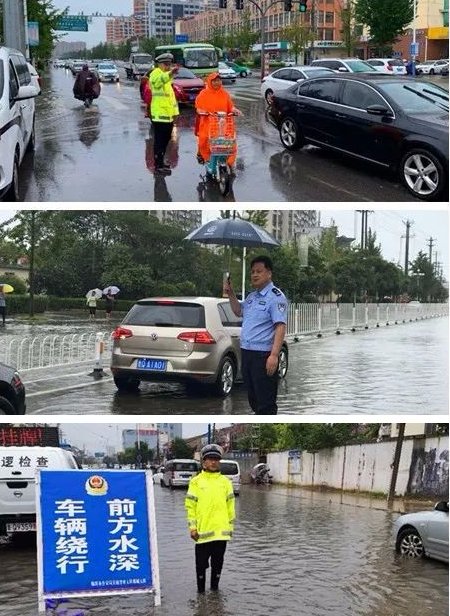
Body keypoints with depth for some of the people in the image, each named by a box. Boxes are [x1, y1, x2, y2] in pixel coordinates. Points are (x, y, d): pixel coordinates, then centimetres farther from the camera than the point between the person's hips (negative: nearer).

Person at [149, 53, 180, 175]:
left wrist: (175, 111, 24)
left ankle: (160, 162, 27)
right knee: (159, 141, -8)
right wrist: (171, 73, -55)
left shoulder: (168, 77, 22)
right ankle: (159, 166, -8)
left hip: (168, 115, 9)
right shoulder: (156, 73, -9)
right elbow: (161, 79, -35)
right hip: (159, 114, -9)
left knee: (165, 140, 16)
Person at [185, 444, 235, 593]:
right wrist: (192, 528, -6)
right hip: (202, 530, -2)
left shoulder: (225, 482, 8)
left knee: (218, 562, 10)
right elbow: (190, 506, -2)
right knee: (201, 563, 4)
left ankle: (215, 589, 23)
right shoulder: (196, 482, 0)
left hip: (221, 530, 2)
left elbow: (230, 506, 11)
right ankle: (201, 590, 16)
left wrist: (231, 526, 9)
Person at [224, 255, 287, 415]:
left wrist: (274, 355, -28)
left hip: (263, 355, -9)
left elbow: (280, 327, -19)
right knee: (253, 398, 17)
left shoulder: (276, 296, -11)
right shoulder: (252, 296, 16)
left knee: (265, 401, -6)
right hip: (247, 353, 9)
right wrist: (231, 294, 15)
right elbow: (239, 312, 33)